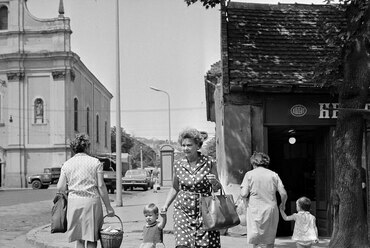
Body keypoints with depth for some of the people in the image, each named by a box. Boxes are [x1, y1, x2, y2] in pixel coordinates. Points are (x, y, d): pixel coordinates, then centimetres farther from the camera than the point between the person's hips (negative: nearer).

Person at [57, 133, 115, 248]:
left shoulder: (67, 164, 5)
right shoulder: (96, 162, -2)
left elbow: (60, 187, 1)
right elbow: (101, 186, -5)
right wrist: (108, 207, 1)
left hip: (74, 202, 3)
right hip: (92, 201, -2)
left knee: (79, 238, 13)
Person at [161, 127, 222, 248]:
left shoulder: (209, 163, -3)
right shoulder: (178, 165, 3)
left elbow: (217, 188, 5)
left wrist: (214, 182, -17)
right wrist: (166, 205, 7)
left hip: (204, 210, -1)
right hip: (183, 210, 1)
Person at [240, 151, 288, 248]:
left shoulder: (249, 174, -1)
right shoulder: (273, 174, 5)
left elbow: (244, 194, -9)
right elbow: (283, 194, 1)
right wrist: (283, 205, 19)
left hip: (255, 210, -2)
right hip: (271, 210, 2)